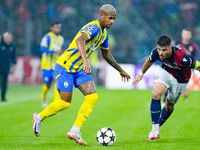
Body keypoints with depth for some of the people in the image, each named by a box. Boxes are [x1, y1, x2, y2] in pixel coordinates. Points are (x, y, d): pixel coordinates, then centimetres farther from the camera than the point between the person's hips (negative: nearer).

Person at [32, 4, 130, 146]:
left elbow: (106, 55, 25)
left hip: (80, 69, 9)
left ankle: (75, 131, -7)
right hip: (65, 66, -9)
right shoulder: (93, 27, -21)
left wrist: (120, 70, 30)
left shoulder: (104, 33, 9)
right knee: (65, 103, -7)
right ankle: (39, 117, 20)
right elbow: (80, 40, -41)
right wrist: (86, 61, -54)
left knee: (93, 97, -10)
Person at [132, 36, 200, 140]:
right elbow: (149, 61, 0)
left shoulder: (182, 56, -40)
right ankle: (155, 129, -18)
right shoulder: (156, 52, -24)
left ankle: (158, 127, 37)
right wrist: (141, 74, 14)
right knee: (156, 94, -23)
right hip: (165, 72, 2)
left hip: (180, 80, -2)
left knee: (169, 105, 11)